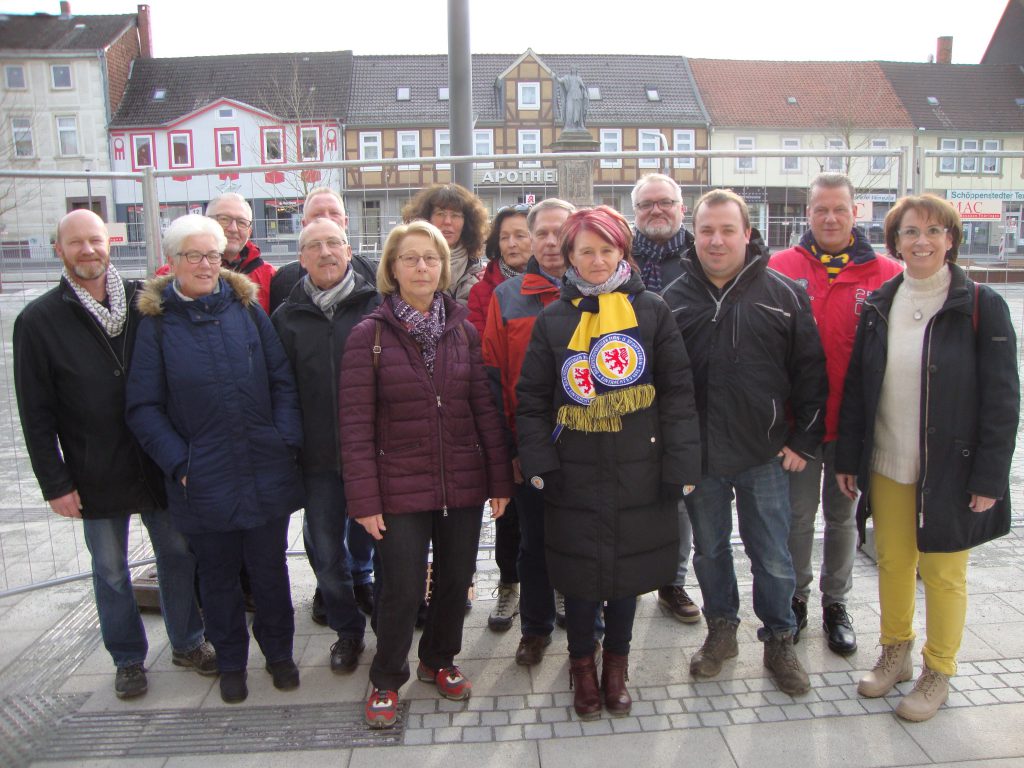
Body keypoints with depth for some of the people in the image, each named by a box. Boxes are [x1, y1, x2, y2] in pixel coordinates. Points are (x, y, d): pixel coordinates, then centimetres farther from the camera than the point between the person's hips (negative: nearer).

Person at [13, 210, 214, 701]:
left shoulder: (143, 301, 0)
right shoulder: (39, 320, -4)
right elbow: (36, 414, -3)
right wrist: (55, 482, -7)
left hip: (159, 464, 2)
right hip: (97, 476, -1)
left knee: (179, 555, 12)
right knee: (111, 572, 12)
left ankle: (188, 643, 32)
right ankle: (128, 659, 32)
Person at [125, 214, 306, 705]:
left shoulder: (246, 307, 2)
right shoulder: (157, 321, -2)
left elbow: (282, 379, 2)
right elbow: (142, 407, -2)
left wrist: (286, 439, -8)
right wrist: (178, 461, -10)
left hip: (266, 475, 1)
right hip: (203, 481, -1)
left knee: (270, 570, 14)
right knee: (218, 577, 16)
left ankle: (278, 652, 36)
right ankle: (231, 662, 36)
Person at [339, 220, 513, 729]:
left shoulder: (463, 331, 4)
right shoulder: (369, 335, -6)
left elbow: (485, 409, 5)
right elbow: (356, 423, -8)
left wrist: (499, 478, 2)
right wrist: (363, 497, -11)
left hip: (463, 483, 4)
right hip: (401, 486, -3)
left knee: (456, 579, 13)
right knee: (402, 587, 3)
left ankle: (439, 661, 40)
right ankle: (386, 681, 29)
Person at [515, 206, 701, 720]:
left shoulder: (650, 311, 1)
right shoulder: (553, 320, 3)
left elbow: (677, 391, -1)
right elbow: (531, 399, 4)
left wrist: (680, 464, -6)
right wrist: (539, 463, -5)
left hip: (638, 474, 0)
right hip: (575, 477, 0)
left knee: (627, 570, 13)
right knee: (580, 575, 8)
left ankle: (616, 664, 37)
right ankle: (582, 667, 34)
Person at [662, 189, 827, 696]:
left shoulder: (784, 294, -2)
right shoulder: (674, 299, 1)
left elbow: (811, 371, 1)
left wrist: (803, 441, -1)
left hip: (765, 455, -1)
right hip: (698, 455, 2)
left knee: (773, 558, 9)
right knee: (709, 549, 16)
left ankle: (779, 642, 30)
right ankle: (721, 631, 36)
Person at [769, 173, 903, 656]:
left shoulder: (885, 273, -3)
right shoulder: (781, 267, -3)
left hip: (853, 420, 1)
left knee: (842, 514, 15)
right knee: (798, 513, 10)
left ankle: (836, 603, 33)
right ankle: (795, 599, 29)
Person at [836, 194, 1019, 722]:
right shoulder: (877, 306, 4)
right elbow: (855, 386, 7)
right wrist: (848, 458, 5)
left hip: (950, 471, -3)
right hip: (886, 467, 4)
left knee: (943, 573, 9)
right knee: (892, 562, 14)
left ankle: (938, 673, 29)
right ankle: (895, 654, 35)